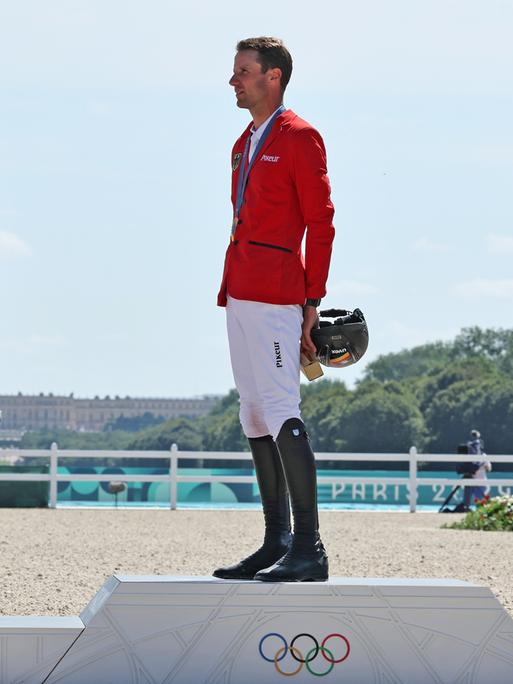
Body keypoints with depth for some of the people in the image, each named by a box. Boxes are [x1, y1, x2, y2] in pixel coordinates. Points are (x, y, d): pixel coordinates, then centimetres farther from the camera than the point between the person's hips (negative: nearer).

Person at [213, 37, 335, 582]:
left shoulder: (299, 138, -5)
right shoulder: (244, 145, 21)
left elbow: (321, 224, -8)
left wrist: (312, 301, -11)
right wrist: (231, 290, 16)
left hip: (275, 296, -9)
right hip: (239, 294, 9)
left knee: (281, 410, -13)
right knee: (254, 414, 9)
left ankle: (308, 548, -13)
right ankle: (276, 544, 13)